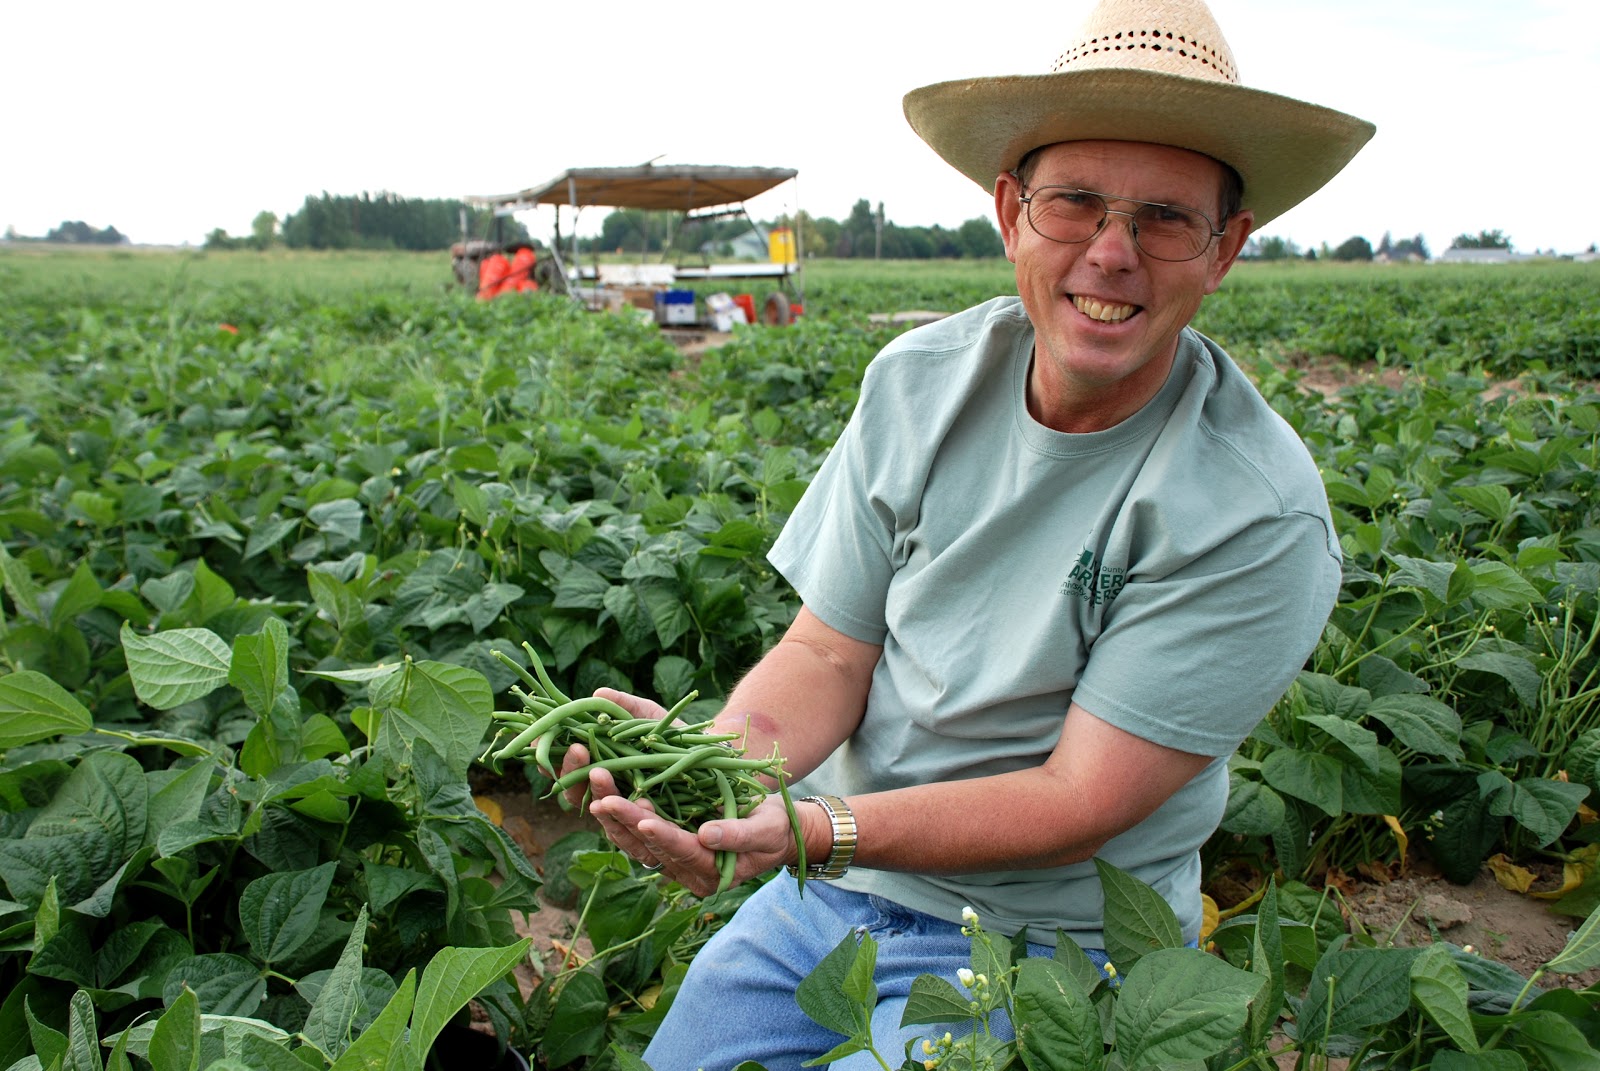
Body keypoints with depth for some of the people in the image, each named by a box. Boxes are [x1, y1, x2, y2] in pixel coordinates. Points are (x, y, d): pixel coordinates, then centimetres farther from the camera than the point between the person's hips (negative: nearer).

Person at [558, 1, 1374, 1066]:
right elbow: (829, 651, -5)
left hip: (1042, 942, -3)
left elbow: (1078, 802, -20)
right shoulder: (919, 382, -7)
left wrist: (813, 826, -32)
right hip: (832, 884, 4)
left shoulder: (1255, 512, -21)